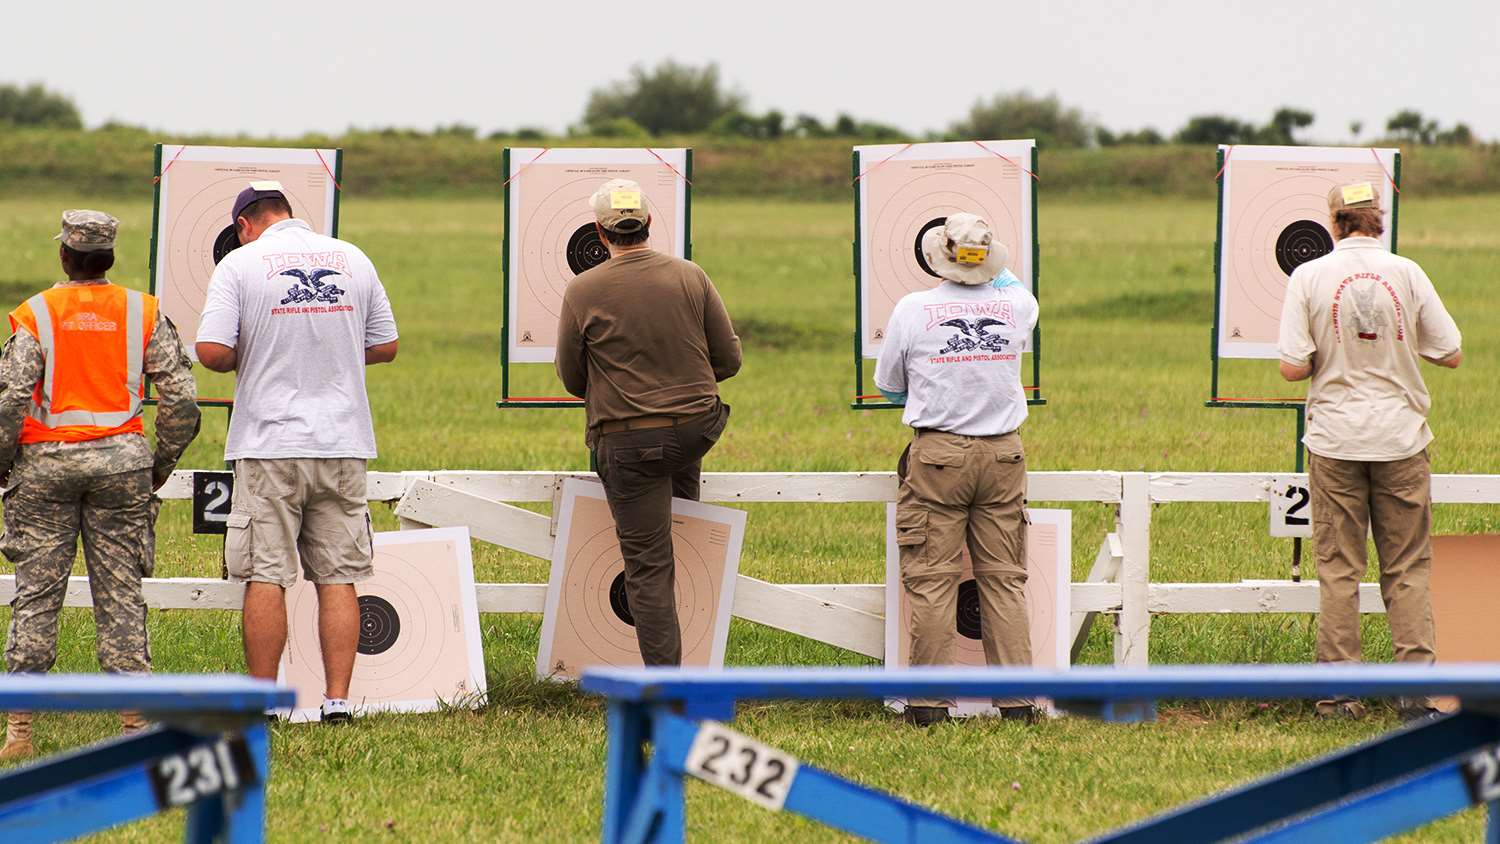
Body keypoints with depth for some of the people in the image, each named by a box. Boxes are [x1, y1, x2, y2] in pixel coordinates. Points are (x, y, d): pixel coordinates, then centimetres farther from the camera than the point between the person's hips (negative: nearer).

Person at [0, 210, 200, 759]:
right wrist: (162, 463, 12)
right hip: (121, 459, 2)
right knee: (121, 594, 5)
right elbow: (181, 397, 0)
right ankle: (134, 723, 3)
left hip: (47, 462, -1)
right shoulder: (144, 313, 3)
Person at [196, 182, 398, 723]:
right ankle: (337, 700, 2)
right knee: (338, 578, 5)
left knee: (265, 577, 1)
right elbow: (385, 346, 12)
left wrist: (246, 359, 9)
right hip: (343, 444, 3)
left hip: (269, 442, -3)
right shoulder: (353, 260, 7)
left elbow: (211, 351, -12)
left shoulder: (241, 263, -5)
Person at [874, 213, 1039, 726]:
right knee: (1005, 580, 7)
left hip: (937, 453, -3)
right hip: (1002, 453, 3)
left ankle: (929, 702, 0)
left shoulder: (913, 309, -7)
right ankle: (1016, 699, 7)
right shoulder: (1018, 307, -1)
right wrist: (991, 267, 42)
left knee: (931, 582, 0)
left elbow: (888, 384, 6)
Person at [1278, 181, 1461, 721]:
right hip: (1401, 439, 1)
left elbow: (1292, 368, -10)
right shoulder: (1406, 274, -4)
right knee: (1407, 569, 6)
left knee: (1338, 569, 6)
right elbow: (1451, 355, 0)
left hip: (1336, 440, -1)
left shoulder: (1309, 277, -6)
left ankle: (1340, 693, 5)